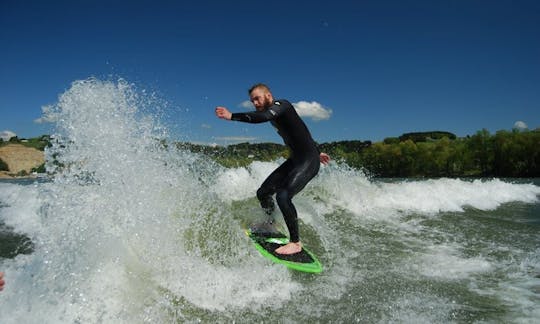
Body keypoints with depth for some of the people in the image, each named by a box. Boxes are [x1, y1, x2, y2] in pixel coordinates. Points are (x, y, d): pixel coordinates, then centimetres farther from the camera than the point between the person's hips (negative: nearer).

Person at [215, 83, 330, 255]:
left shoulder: (282, 105, -12)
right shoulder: (274, 115, 15)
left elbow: (263, 117, -36)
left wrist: (232, 116, -41)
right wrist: (316, 151, 36)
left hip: (309, 161, -10)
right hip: (295, 159, 10)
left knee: (283, 196, -25)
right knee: (263, 193, 5)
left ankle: (296, 242, -9)